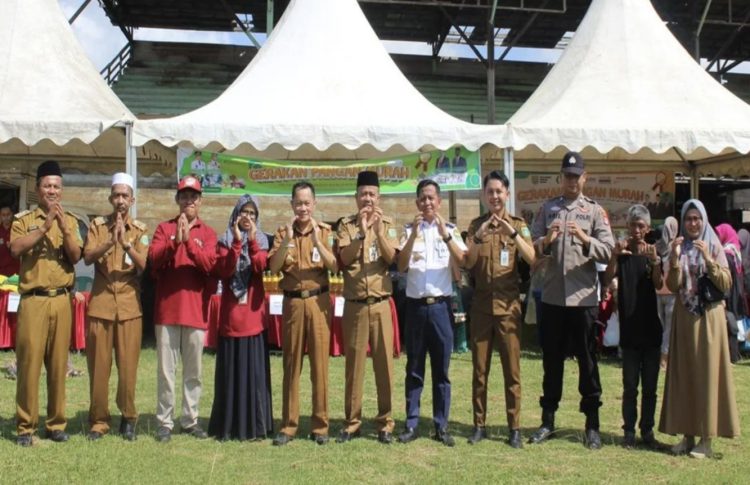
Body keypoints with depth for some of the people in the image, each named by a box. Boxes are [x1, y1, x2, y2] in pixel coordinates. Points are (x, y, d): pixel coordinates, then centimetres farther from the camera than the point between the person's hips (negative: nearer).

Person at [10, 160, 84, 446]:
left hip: (62, 300, 2)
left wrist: (64, 228, -13)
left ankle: (56, 423, 13)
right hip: (33, 300, -2)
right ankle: (25, 426, 4)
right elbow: (15, 249, -13)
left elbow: (76, 257, 1)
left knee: (59, 364, 5)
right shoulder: (23, 219, 5)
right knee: (29, 362, -4)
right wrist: (45, 226, -19)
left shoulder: (70, 220, 11)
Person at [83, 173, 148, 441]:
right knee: (98, 364, 2)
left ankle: (128, 417, 16)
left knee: (128, 365, 1)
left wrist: (126, 244, -20)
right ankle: (99, 420, 13)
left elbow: (144, 265, -5)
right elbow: (87, 257, -7)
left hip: (129, 304, 0)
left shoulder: (140, 229, 6)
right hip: (101, 302, 0)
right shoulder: (97, 225, 6)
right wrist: (110, 242, -22)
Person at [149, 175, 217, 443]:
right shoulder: (164, 228, 8)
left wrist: (189, 241, -20)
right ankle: (164, 422, 8)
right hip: (167, 309, 0)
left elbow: (209, 263, -8)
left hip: (195, 309, 1)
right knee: (166, 369, 2)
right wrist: (174, 241, -21)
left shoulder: (207, 233, 8)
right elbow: (153, 258, -6)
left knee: (193, 370, 6)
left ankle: (190, 420, 16)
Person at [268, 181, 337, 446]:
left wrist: (317, 241, -18)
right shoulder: (283, 231, 6)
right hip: (292, 303, 1)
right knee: (291, 364, 4)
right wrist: (287, 240, -15)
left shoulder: (325, 231, 4)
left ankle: (320, 425, 9)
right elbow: (273, 268, -4)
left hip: (319, 301, -1)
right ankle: (288, 425, 11)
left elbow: (335, 267, -6)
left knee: (320, 364, 1)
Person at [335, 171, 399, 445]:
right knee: (354, 363, 4)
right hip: (354, 305, 0)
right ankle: (352, 422, 13)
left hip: (381, 304, 1)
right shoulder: (346, 225, 4)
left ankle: (385, 423, 12)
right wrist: (361, 232, -20)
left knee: (384, 363, 3)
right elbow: (344, 259, -9)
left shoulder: (387, 224, 6)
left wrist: (378, 231, -21)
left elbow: (391, 258, -7)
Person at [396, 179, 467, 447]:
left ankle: (441, 426, 12)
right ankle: (411, 424, 13)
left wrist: (444, 234, -20)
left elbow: (461, 261, -9)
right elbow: (401, 266, -6)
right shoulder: (409, 229, 6)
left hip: (441, 305, 0)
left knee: (441, 369, 5)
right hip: (415, 305, 1)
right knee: (414, 369, 7)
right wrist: (414, 234, -15)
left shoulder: (450, 229, 5)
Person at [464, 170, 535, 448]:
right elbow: (467, 263, -3)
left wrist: (513, 234, -26)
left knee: (512, 370, 2)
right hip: (481, 306, 1)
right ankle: (479, 425, 14)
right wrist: (479, 237, -20)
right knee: (479, 369, 6)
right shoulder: (476, 225, 6)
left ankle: (514, 427, 9)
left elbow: (532, 259, -11)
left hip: (509, 306, -1)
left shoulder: (518, 224, 3)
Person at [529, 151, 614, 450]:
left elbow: (608, 252, -6)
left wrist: (586, 240, -23)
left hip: (583, 298, -2)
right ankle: (548, 421, 21)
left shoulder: (595, 211, 3)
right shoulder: (547, 209, 9)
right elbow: (531, 248, 3)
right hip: (552, 298, 2)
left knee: (587, 361, 5)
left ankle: (592, 425, 14)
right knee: (551, 361, 10)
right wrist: (546, 241, -17)